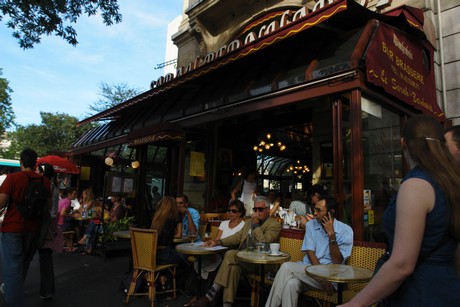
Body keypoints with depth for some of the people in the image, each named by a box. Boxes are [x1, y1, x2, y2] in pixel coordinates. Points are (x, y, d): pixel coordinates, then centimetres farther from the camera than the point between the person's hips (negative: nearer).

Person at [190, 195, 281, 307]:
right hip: (241, 258, 6)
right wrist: (218, 242, 2)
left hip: (259, 262, -6)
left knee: (231, 254, -28)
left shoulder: (275, 225, 0)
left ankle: (210, 296, -23)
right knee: (233, 266, -30)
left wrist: (255, 224, -9)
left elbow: (263, 243, -15)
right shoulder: (249, 221, 22)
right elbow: (237, 237, 16)